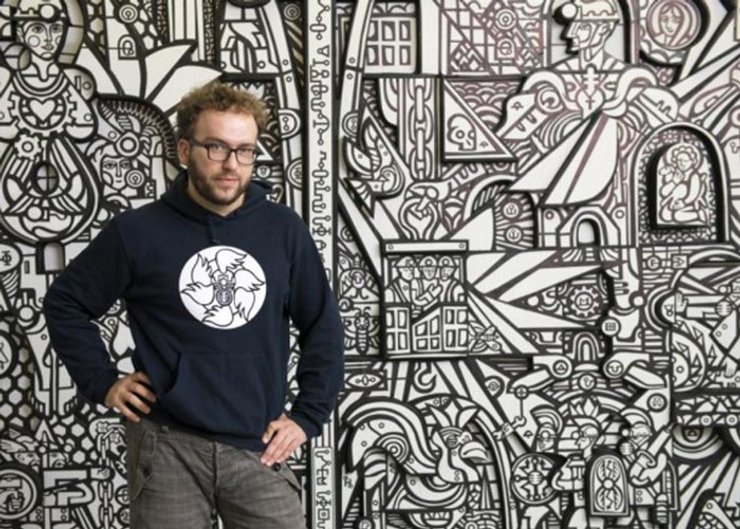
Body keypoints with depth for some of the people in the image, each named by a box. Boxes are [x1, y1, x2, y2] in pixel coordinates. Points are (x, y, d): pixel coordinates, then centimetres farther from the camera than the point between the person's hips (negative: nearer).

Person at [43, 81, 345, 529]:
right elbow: (65, 302, 9)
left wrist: (307, 417, 4)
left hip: (259, 448, 2)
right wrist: (103, 382, 1)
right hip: (168, 447, -1)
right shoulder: (138, 232, -2)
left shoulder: (285, 231, 2)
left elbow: (323, 326, 10)